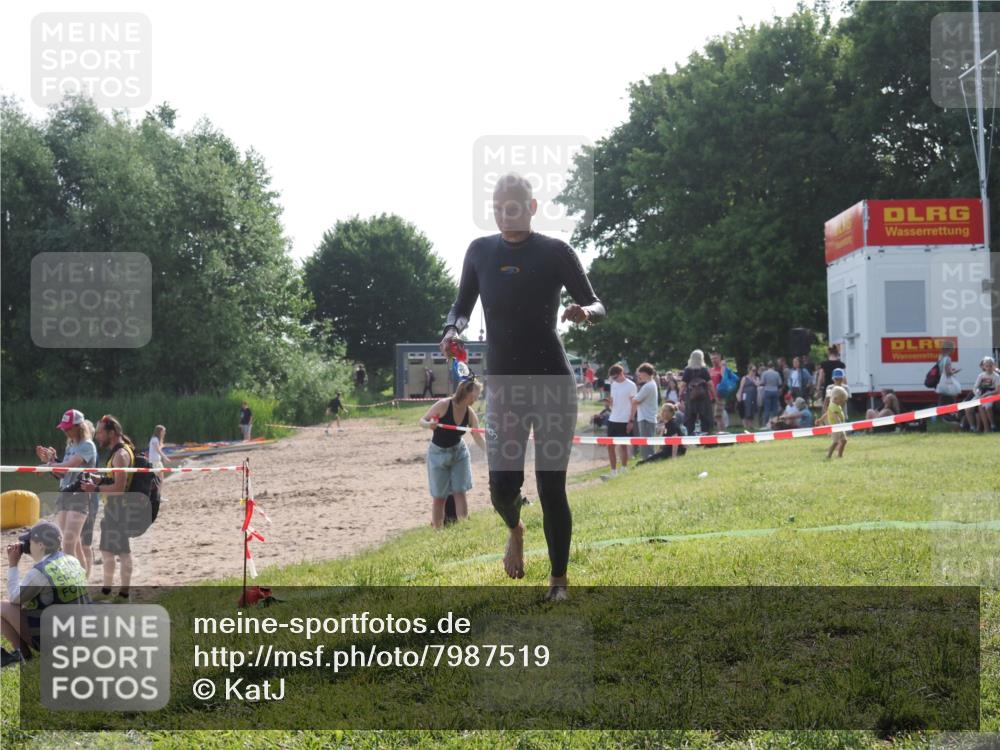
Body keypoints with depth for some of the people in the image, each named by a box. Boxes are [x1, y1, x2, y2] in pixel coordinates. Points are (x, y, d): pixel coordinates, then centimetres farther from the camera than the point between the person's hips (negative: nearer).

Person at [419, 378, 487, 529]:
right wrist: (429, 424, -36)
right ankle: (437, 529, 11)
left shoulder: (470, 414, -10)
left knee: (460, 491, -3)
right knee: (439, 496, 2)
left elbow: (478, 438, -7)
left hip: (459, 452, 3)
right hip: (438, 454, -3)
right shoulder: (443, 405, -21)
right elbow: (422, 421, -14)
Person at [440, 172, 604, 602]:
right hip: (504, 384, 2)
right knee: (502, 484, -7)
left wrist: (585, 313, -23)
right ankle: (515, 530, 30)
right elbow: (462, 306, 13)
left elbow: (596, 305, 1)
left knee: (551, 486, -3)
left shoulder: (554, 252, -2)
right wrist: (453, 329, -10)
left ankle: (559, 579, 13)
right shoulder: (481, 251, 6)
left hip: (553, 382, -2)